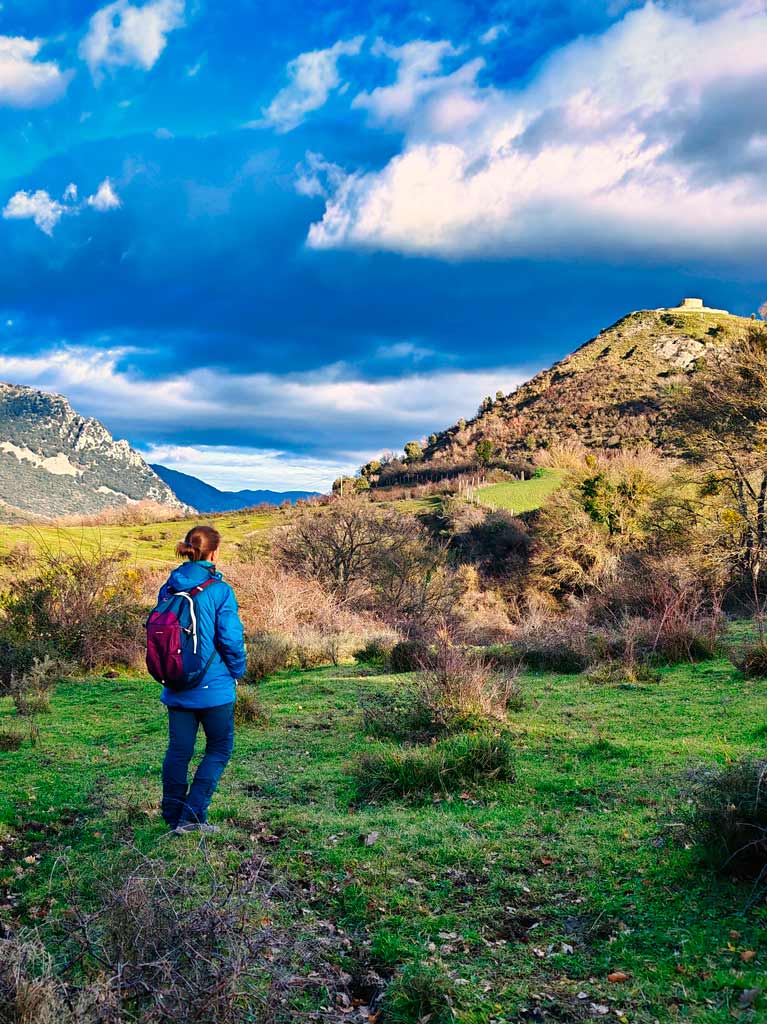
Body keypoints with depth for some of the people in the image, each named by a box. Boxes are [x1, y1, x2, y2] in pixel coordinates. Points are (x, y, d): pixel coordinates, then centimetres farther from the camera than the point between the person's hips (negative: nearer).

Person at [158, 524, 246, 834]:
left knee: (178, 751, 14)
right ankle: (192, 815, 1)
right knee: (219, 749, 9)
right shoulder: (220, 591, -14)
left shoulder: (168, 589, 3)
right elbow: (230, 638, -14)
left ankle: (173, 817, 19)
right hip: (213, 686, -5)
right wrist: (237, 672, 3)